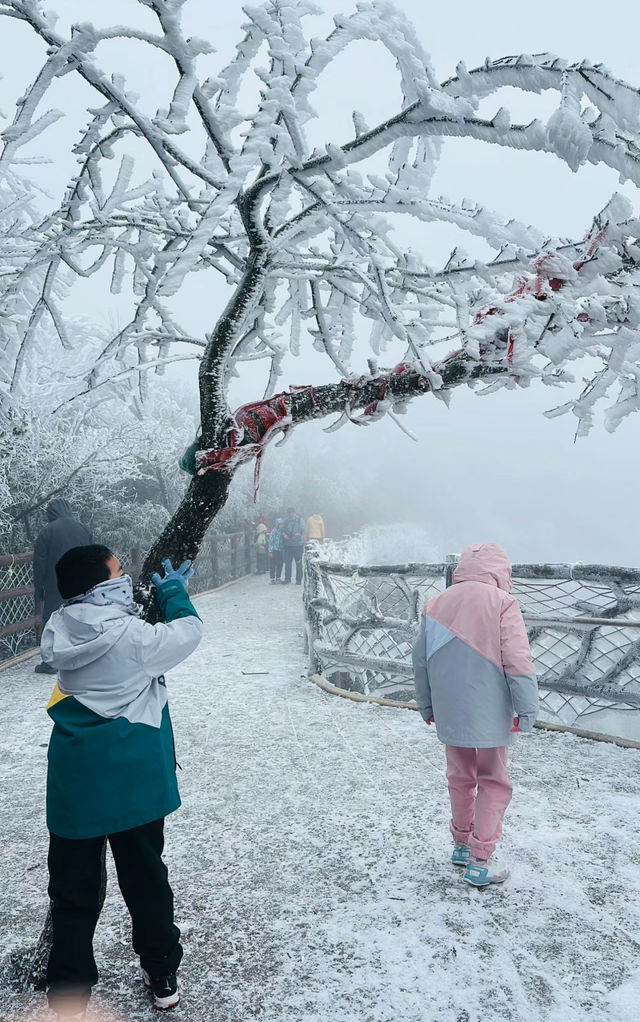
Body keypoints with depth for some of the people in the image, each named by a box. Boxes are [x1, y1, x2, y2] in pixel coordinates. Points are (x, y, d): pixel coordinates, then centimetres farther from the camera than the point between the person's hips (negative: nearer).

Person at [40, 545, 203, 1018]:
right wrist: (174, 592, 10)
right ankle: (163, 976, 34)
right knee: (146, 879, 16)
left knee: (72, 889, 15)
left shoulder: (58, 631, -5)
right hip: (133, 781, -3)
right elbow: (187, 633, -5)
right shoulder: (133, 637, -20)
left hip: (74, 784, 4)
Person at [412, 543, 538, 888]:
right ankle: (480, 861, 12)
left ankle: (462, 844, 34)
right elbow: (518, 662, -15)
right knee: (493, 783, 11)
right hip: (489, 713, -4)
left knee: (460, 778, 21)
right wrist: (527, 710, -8)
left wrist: (427, 706, 17)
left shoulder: (437, 604, 3)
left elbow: (421, 659, 7)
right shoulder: (502, 603, -12)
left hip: (450, 714, 5)